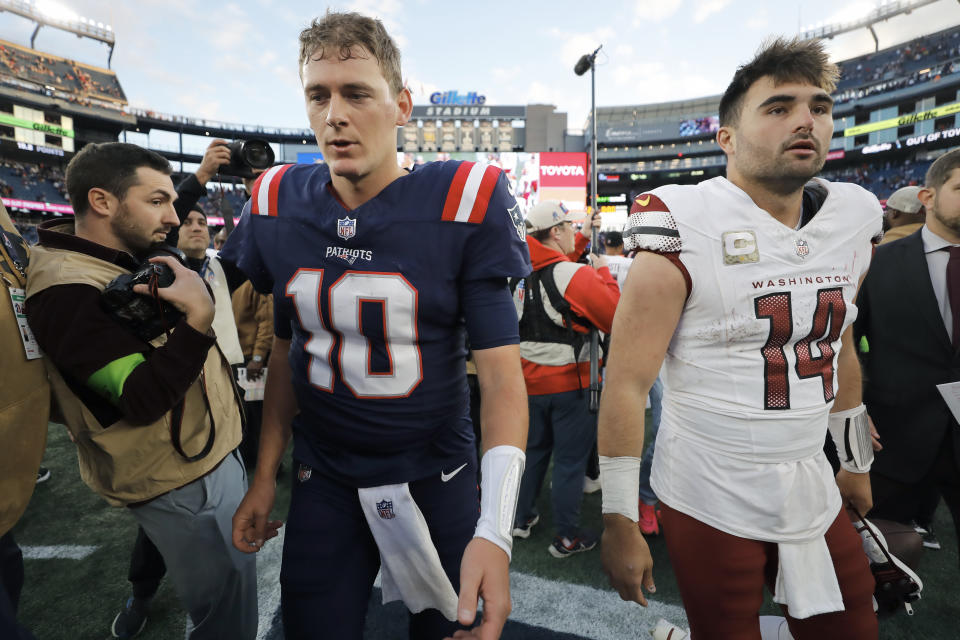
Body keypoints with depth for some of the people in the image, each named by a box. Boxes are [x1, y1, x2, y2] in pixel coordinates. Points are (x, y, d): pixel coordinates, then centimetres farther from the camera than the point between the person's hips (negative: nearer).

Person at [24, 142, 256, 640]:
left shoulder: (136, 260, 6)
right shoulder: (68, 292, -21)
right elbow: (143, 400, -27)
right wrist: (198, 317, -35)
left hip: (210, 450, 9)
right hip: (182, 484, -9)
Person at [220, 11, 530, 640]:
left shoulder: (463, 205, -17)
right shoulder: (280, 204, -4)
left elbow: (502, 377, -18)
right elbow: (286, 355, 5)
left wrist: (494, 530, -27)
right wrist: (265, 477, 8)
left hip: (437, 477, -2)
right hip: (324, 481, 3)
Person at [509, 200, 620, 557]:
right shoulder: (576, 274, -19)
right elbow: (616, 317, -15)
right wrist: (603, 272, -4)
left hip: (530, 381, 6)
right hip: (569, 384, -6)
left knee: (534, 450, 22)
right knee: (570, 460, 8)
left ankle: (522, 518, 35)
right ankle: (566, 538, 21)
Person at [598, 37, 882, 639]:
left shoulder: (853, 221, 4)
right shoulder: (686, 233, -17)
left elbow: (840, 352, 15)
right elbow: (626, 384, -18)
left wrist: (857, 461, 21)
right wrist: (620, 521, -16)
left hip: (815, 492, 6)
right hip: (712, 502, -6)